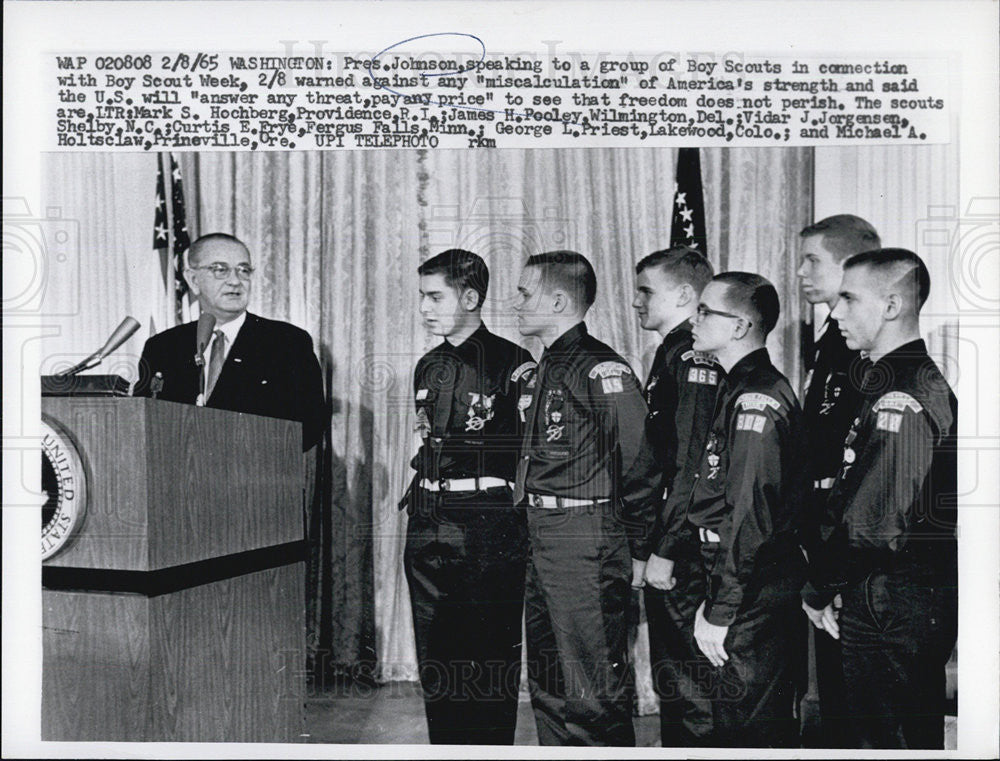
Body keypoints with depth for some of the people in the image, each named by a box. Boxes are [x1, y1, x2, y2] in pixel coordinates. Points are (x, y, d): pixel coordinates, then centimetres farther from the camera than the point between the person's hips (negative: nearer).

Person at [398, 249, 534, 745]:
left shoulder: (512, 363, -7)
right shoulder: (428, 366, 15)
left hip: (487, 523, -7)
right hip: (428, 523, 7)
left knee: (490, 654, 0)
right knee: (435, 655, 13)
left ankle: (492, 743, 12)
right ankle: (445, 742, 25)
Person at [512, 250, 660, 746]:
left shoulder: (602, 370, -15)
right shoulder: (545, 369, 15)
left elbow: (641, 466, -14)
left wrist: (637, 553, -9)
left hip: (586, 543, -10)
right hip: (540, 539, 10)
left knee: (593, 691, -2)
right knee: (547, 684, 18)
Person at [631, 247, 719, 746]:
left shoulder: (694, 358, -16)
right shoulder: (670, 354, 15)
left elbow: (693, 466, -22)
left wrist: (667, 550, -21)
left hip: (684, 553, -10)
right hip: (665, 546, 10)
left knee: (691, 685, 0)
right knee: (668, 676, 20)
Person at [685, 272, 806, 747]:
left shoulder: (755, 400, -19)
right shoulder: (744, 389, 13)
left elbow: (749, 517, -23)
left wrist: (718, 613, -19)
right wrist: (714, 597, 18)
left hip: (750, 600, -10)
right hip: (766, 589, 10)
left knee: (743, 730, 2)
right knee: (773, 723, 20)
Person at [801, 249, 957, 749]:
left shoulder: (899, 398, -21)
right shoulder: (927, 381, 12)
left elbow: (868, 520, -24)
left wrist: (818, 590, -10)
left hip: (890, 605, -10)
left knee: (889, 740, 4)